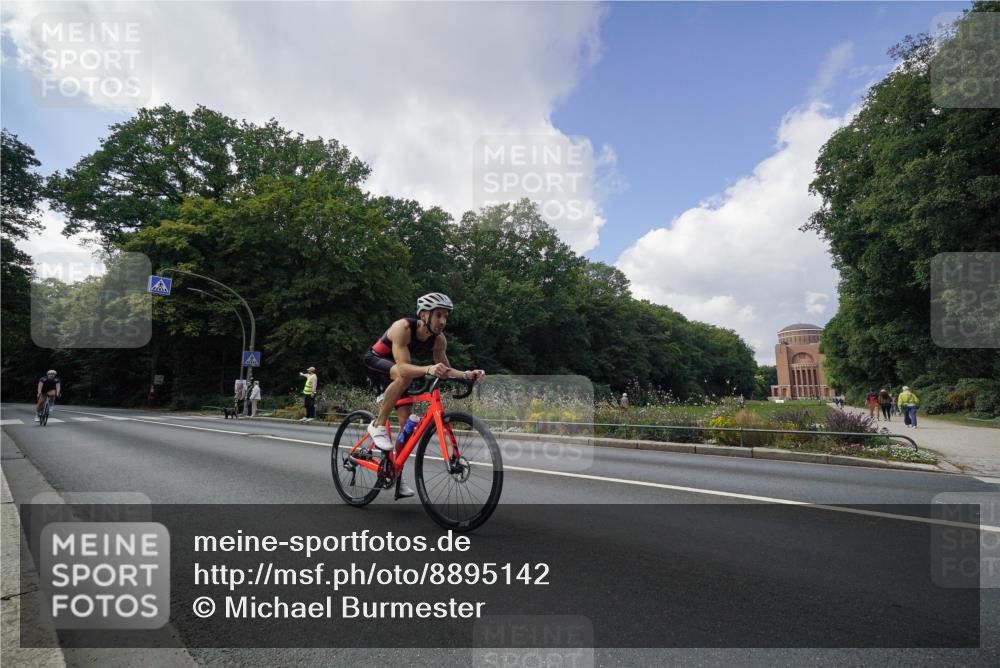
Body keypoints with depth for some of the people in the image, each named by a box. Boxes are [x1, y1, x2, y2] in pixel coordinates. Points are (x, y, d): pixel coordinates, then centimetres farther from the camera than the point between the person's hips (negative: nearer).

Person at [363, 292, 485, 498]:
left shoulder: (438, 339, -17)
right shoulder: (403, 327, -34)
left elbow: (445, 369, -9)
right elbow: (403, 367, -44)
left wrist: (467, 374, -29)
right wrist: (429, 369, -62)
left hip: (395, 372, 6)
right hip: (374, 362, -6)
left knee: (407, 421, -4)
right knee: (404, 377, -38)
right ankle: (378, 425, -22)